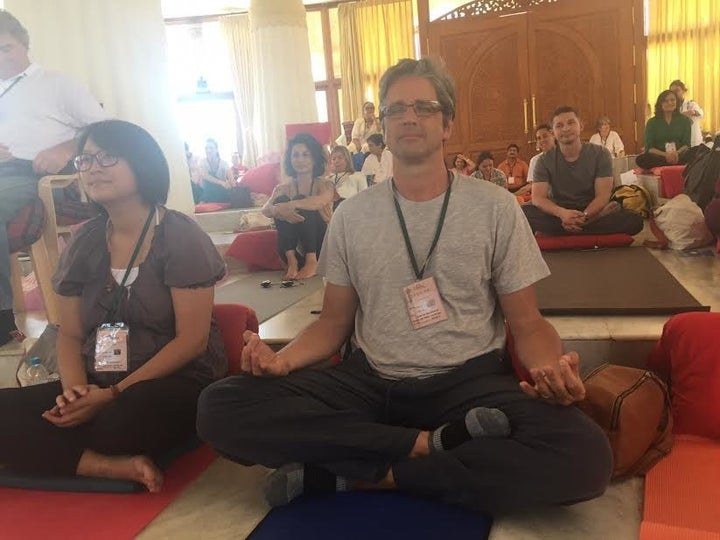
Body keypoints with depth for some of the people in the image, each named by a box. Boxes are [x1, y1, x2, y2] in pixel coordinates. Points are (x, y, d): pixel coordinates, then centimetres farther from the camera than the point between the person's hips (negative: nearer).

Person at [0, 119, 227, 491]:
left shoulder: (180, 237, -8)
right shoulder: (83, 243, 9)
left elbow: (192, 340, -13)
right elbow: (70, 335, 11)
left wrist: (114, 394, -18)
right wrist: (75, 390, -11)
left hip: (177, 383, -5)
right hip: (96, 387, 6)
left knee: (123, 418, -38)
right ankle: (118, 465, -20)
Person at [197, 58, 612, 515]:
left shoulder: (495, 207, 0)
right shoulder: (352, 215, 6)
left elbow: (527, 322, 2)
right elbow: (335, 321, 10)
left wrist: (551, 367, -22)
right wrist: (284, 359, -11)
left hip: (469, 381, -1)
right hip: (369, 382, 2)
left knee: (585, 456, -31)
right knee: (221, 408, -18)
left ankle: (353, 476, -19)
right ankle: (434, 442, -19)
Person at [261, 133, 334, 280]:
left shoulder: (325, 184, 1)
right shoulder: (283, 188, 7)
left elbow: (321, 201, -25)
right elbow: (265, 209, -14)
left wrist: (291, 205, -37)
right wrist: (278, 210, -37)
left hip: (322, 243, -2)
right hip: (296, 246, 2)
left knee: (301, 204, -22)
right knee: (281, 200, -17)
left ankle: (312, 262, -30)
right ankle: (291, 260, -28)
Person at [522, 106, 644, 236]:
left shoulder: (600, 154, -1)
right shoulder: (545, 160, -1)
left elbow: (602, 196, -8)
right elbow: (538, 198, -12)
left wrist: (583, 217, -29)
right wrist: (562, 213, -34)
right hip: (558, 215, 0)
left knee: (634, 221, -27)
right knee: (522, 213, -31)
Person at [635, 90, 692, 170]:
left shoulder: (684, 120, 14)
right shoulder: (652, 122, 11)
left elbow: (686, 144, 6)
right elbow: (649, 148, 0)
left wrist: (677, 153, -18)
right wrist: (665, 154, -20)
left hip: (680, 156, 0)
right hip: (658, 157, 0)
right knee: (640, 159, -36)